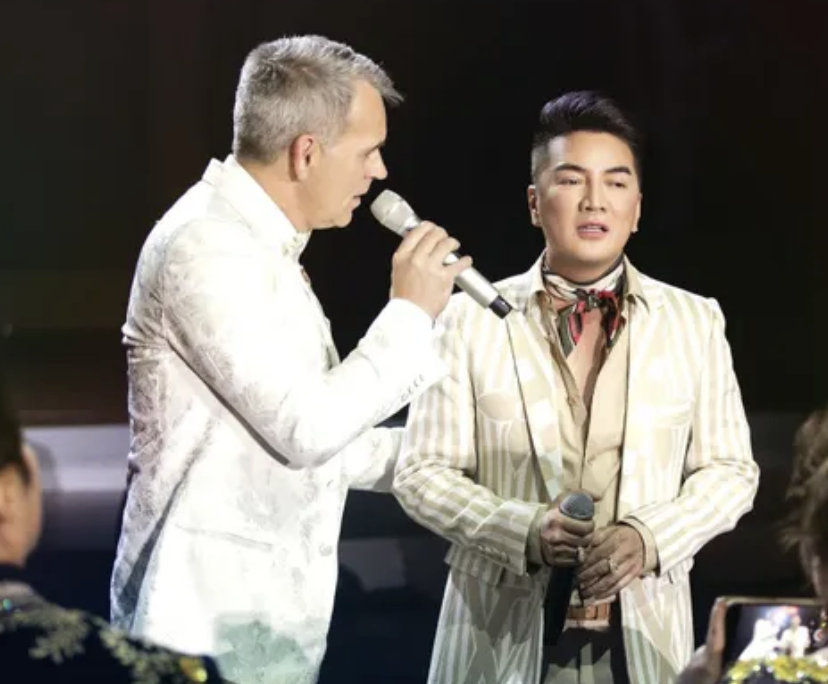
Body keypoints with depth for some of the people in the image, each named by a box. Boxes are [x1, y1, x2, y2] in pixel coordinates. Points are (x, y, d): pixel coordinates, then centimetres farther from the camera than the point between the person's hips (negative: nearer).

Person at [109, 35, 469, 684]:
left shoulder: (257, 244, 16)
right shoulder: (207, 249, -16)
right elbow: (303, 428, -20)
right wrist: (410, 313, -10)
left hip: (262, 611, 10)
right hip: (217, 619, -10)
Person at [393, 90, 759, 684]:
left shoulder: (695, 323, 5)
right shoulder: (471, 320, 0)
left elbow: (729, 468, 6)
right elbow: (424, 473, -1)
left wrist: (650, 539, -12)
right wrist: (526, 531, -17)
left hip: (644, 632, 1)